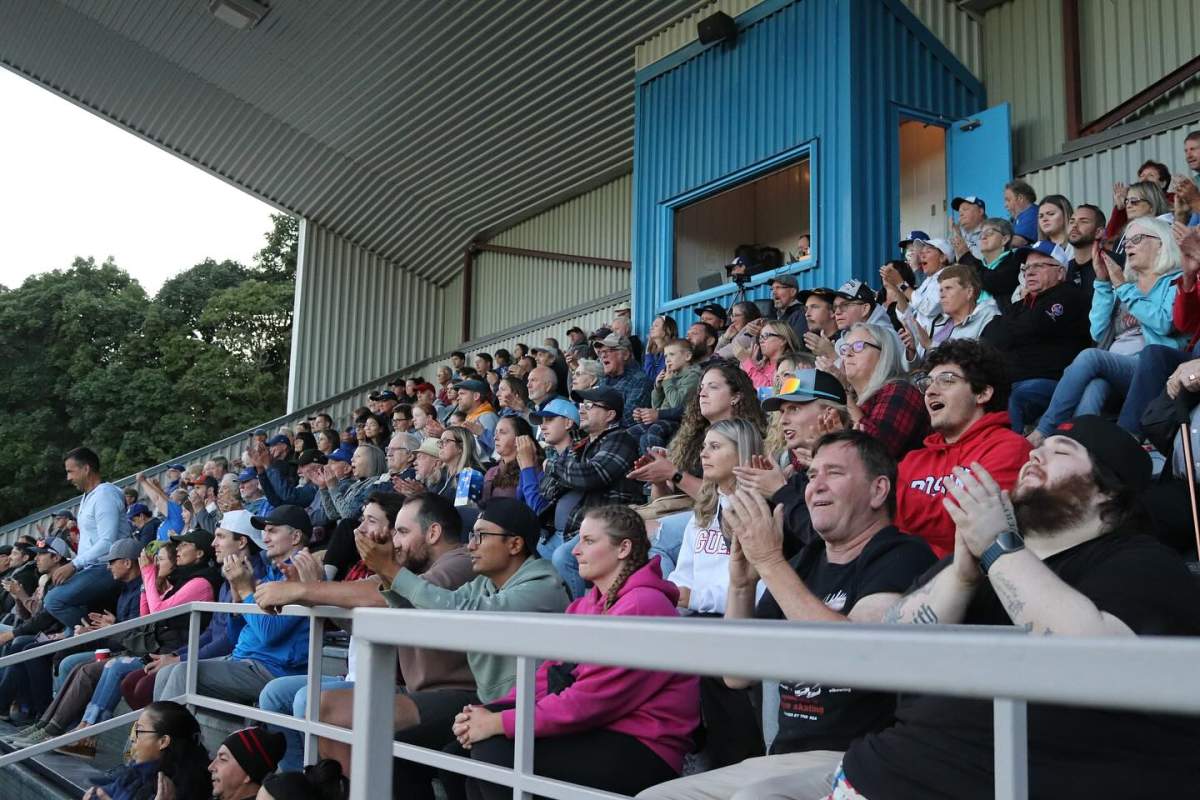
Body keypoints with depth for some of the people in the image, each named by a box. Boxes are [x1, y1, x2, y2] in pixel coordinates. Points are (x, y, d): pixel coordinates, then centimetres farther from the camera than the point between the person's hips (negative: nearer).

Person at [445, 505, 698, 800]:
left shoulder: (642, 605, -15)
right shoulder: (586, 605, 16)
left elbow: (590, 699, -21)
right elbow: (548, 674, 9)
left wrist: (500, 723, -18)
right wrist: (493, 713, -9)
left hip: (640, 752, -8)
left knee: (494, 752, -21)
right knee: (470, 742, -6)